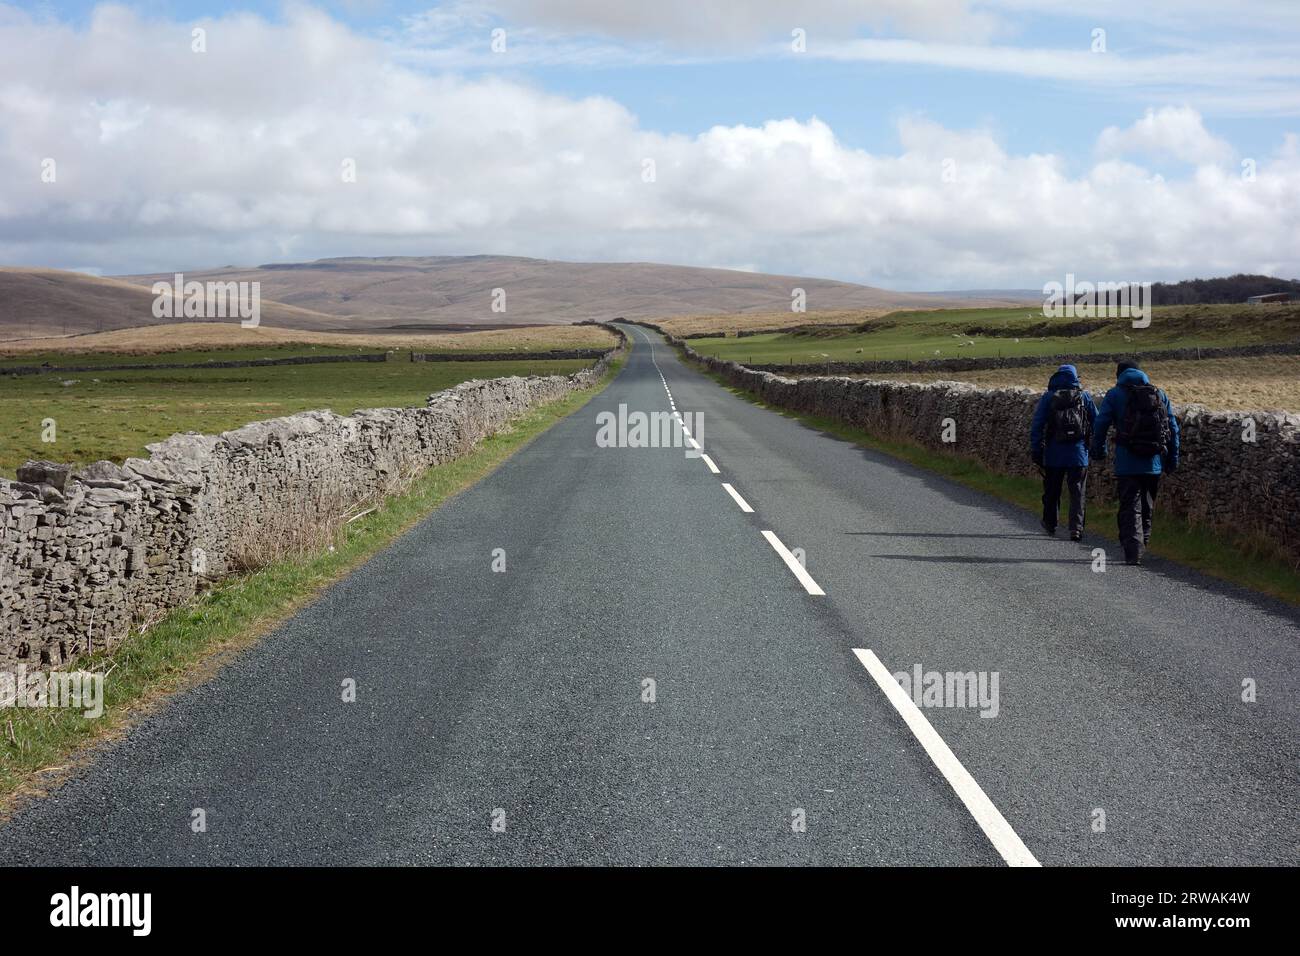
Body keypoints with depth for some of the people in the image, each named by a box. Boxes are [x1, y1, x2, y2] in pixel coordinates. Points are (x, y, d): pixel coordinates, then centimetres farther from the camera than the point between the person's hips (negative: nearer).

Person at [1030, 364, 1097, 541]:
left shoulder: (1048, 398, 1)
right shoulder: (1084, 397, 3)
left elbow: (1037, 426, -3)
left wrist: (1035, 450, 0)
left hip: (1054, 454, 0)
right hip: (1079, 453, 0)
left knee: (1052, 491, 15)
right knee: (1077, 493, 1)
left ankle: (1050, 524, 28)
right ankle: (1076, 528, -9)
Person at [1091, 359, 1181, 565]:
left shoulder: (1115, 394, -1)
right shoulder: (1160, 395, 10)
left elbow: (1100, 426, -4)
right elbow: (1173, 430, 10)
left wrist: (1099, 452, 10)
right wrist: (1172, 461, 15)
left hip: (1127, 463, -3)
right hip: (1154, 464, 4)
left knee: (1130, 509, -1)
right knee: (1147, 508, 18)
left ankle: (1133, 553, -11)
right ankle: (1142, 546, 26)